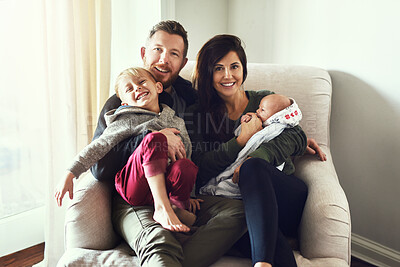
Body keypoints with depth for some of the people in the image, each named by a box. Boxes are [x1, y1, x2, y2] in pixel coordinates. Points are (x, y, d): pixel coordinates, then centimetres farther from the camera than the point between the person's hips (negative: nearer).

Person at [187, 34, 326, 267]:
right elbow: (200, 167, -1)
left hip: (283, 200, 1)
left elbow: (298, 137, -2)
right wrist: (241, 141, -12)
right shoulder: (199, 114, 12)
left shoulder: (265, 100, 14)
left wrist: (255, 158, -19)